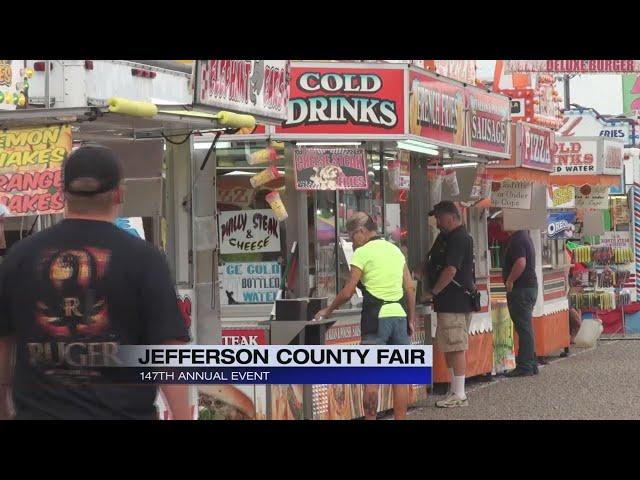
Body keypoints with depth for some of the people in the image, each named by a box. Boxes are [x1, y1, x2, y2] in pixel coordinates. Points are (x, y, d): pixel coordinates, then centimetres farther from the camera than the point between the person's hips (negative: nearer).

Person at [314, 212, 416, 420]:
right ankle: (400, 418, 8)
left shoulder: (363, 252, -5)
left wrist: (328, 310, 7)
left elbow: (348, 292, -7)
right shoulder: (395, 250, 13)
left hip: (376, 317, -6)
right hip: (399, 315, 6)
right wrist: (411, 319, 16)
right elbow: (410, 288, 11)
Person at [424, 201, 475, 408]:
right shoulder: (445, 237, 18)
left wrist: (433, 292, -15)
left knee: (456, 348, -8)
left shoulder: (459, 239, -15)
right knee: (448, 348, 14)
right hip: (448, 303, 11)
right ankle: (454, 390, 20)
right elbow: (435, 265, 26)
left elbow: (450, 270, -21)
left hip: (456, 303, -11)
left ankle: (460, 395, -5)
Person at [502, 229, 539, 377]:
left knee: (524, 328, -8)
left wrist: (509, 281, -19)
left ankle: (524, 366, -6)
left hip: (521, 290, -11)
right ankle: (531, 364, 19)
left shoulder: (517, 239, -16)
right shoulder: (524, 236, 17)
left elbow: (521, 263, -28)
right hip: (530, 286, 11)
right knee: (526, 328, 15)